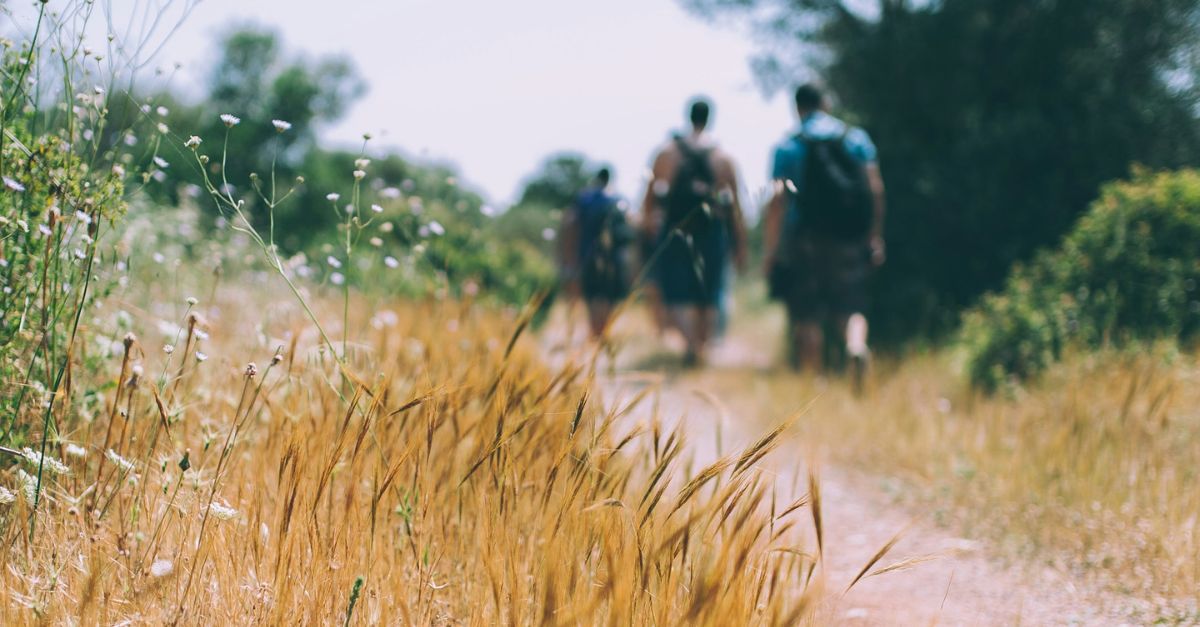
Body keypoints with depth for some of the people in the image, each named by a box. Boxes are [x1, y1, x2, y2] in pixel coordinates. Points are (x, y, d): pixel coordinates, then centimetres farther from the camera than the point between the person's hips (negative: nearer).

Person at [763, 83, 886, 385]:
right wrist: (875, 238, 6)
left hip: (806, 239, -2)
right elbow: (875, 189, 1)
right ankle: (856, 346, -24)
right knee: (851, 308, 6)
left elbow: (778, 200, -6)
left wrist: (770, 250, -4)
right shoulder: (857, 138, 7)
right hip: (850, 240, 2)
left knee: (807, 318, 5)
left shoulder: (787, 147, 1)